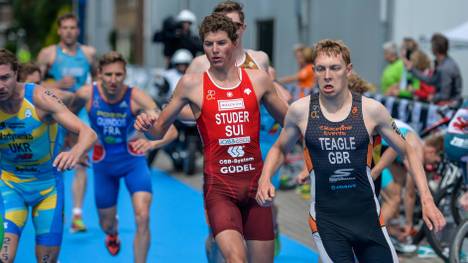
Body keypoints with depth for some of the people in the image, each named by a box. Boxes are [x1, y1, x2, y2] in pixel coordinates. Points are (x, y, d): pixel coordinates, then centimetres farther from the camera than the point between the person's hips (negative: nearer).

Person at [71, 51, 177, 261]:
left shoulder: (136, 98, -26)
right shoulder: (87, 94, -21)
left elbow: (171, 130, -32)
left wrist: (152, 143, -51)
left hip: (133, 158, -2)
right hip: (103, 163, 2)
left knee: (142, 217, -21)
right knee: (106, 224, 16)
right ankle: (112, 234, 56)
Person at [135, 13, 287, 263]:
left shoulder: (258, 80, 5)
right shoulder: (192, 84, 0)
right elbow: (159, 130, 8)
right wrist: (147, 125, -15)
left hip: (255, 183, 3)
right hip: (219, 187, -3)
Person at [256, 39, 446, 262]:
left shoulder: (371, 110, -5)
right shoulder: (300, 111, -4)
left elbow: (408, 152, 5)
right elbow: (280, 148, 14)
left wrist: (426, 200, -3)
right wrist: (265, 179, -5)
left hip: (368, 216, 1)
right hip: (326, 219, -1)